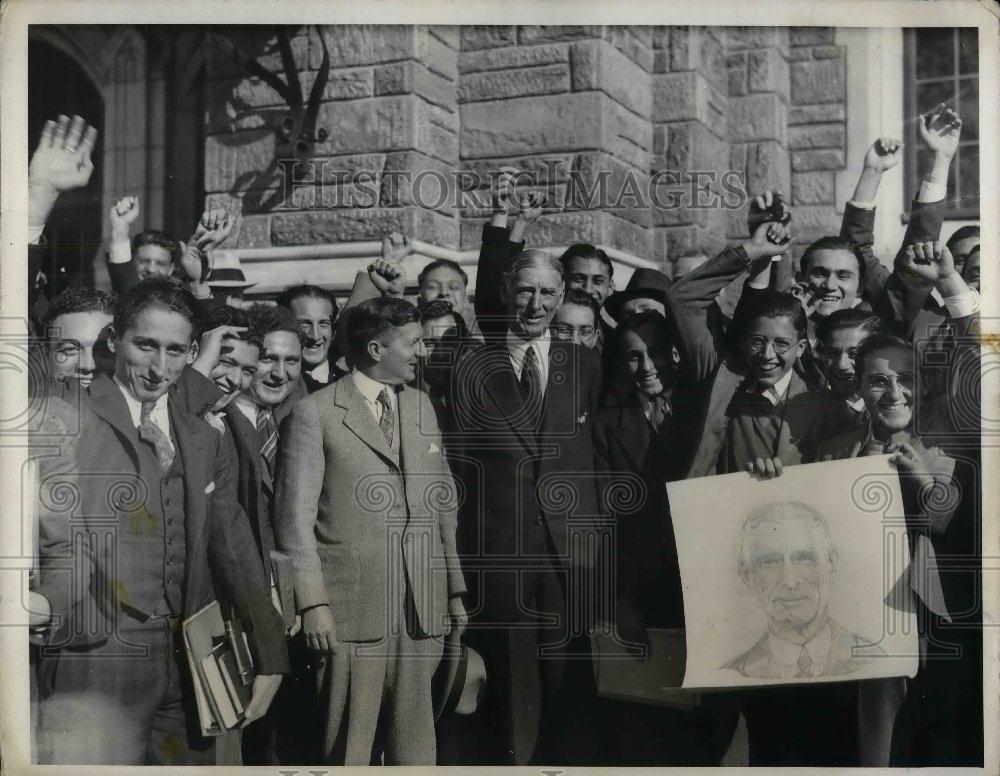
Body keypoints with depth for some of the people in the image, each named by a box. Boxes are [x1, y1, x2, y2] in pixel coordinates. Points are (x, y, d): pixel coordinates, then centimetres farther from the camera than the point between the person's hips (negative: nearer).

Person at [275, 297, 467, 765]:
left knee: (415, 746, 8)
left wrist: (455, 591, 12)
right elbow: (295, 518, -5)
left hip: (422, 610, 5)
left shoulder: (421, 406, 15)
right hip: (351, 612, -5)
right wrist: (312, 603, -11)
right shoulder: (315, 414, -3)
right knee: (350, 748, 2)